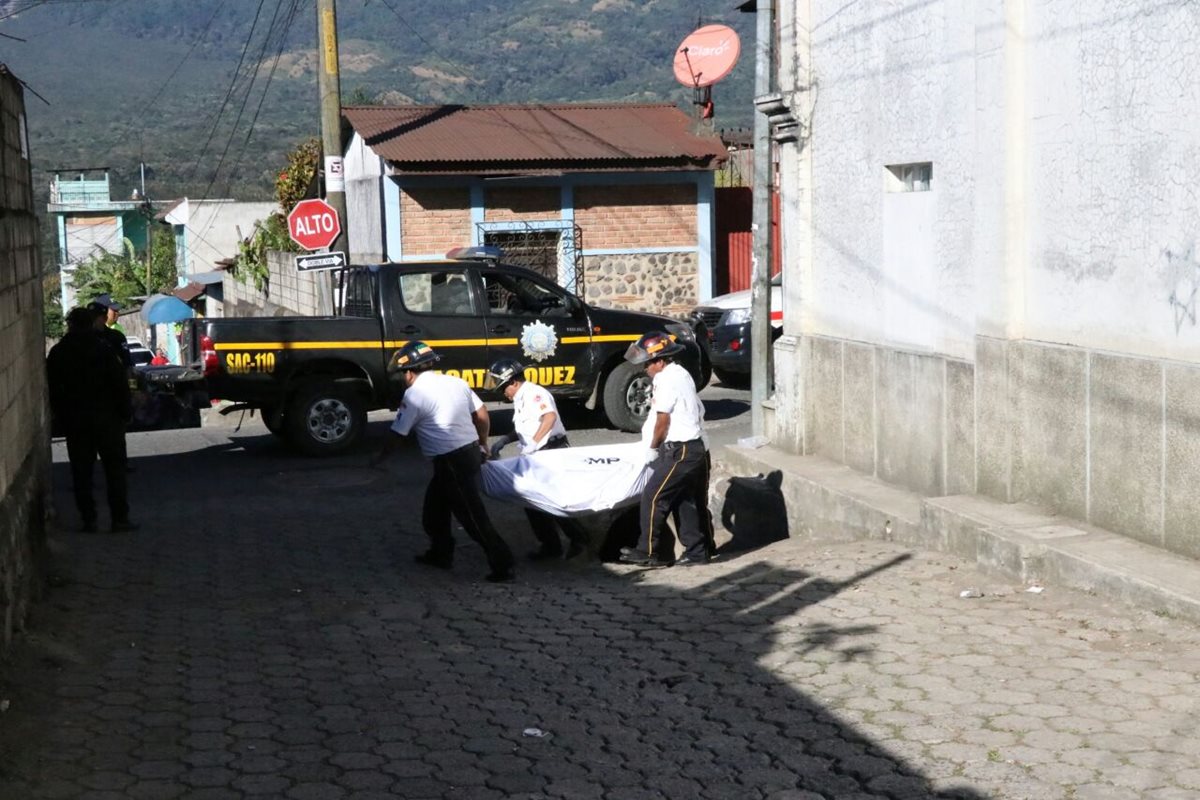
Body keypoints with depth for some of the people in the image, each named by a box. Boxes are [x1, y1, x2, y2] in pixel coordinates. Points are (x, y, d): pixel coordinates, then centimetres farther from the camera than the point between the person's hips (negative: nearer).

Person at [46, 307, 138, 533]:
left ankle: (89, 520, 8)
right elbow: (119, 383, -9)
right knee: (115, 469, 4)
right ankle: (120, 519, 1)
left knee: (82, 472, 8)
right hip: (106, 418, -2)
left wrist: (62, 417, 12)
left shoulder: (57, 353, 1)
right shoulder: (103, 350, -9)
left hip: (74, 421, 2)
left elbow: (53, 390, 5)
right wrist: (125, 412, 1)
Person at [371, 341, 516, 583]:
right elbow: (482, 416, 13)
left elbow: (397, 435, -4)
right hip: (471, 452, 9)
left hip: (451, 462, -9)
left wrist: (379, 459, 13)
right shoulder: (455, 382, 9)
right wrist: (483, 446, 27)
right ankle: (441, 553, 33)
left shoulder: (414, 394, -11)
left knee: (473, 517, -3)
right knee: (434, 506, 23)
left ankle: (503, 565, -2)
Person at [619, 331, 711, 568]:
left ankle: (649, 551, -1)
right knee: (685, 501, 13)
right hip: (696, 448, 10)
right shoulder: (681, 375, 16)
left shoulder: (666, 380, -14)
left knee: (653, 498, -5)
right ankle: (697, 551, 15)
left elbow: (662, 421, -14)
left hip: (679, 451, -10)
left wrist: (653, 449, 0)